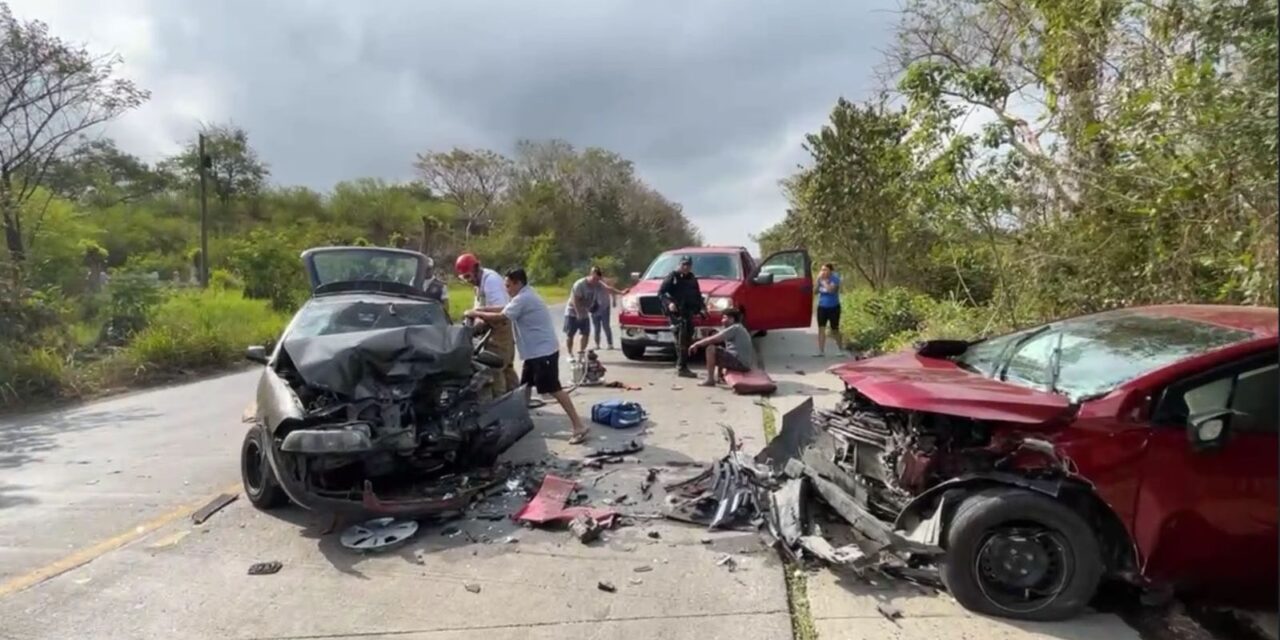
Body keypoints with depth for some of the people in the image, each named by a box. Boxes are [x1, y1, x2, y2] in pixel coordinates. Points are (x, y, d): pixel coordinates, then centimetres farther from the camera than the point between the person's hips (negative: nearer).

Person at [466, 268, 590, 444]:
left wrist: (476, 314, -7)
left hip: (544, 351, -10)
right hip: (535, 351, 10)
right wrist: (483, 310, 8)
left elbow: (500, 317, -19)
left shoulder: (523, 299, -17)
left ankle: (579, 427, -11)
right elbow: (506, 310, 19)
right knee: (526, 385, 16)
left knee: (554, 389, -11)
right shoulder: (525, 296, 16)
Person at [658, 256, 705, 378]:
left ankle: (681, 366, 21)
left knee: (688, 340, 10)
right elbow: (661, 292, -6)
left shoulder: (692, 279, 18)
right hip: (676, 313, -7)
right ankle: (681, 368, -13)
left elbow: (697, 295, 25)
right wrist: (668, 303, -22)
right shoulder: (672, 277, -1)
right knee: (682, 340, -14)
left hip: (689, 313, 7)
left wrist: (702, 306, 7)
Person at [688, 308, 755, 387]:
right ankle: (720, 376, 24)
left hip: (740, 363, -10)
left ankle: (710, 380, -9)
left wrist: (696, 344, -5)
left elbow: (713, 339, -15)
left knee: (711, 349, -12)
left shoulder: (734, 328, -11)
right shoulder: (740, 328, 20)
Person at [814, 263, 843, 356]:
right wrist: (818, 280, -11)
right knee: (821, 329, -8)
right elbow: (815, 291, -2)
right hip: (822, 307, 3)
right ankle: (821, 351, -6)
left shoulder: (835, 279, -11)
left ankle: (841, 348, 29)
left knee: (835, 330, 8)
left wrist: (823, 281, -23)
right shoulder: (820, 279, 2)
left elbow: (831, 289, -27)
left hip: (833, 307, -3)